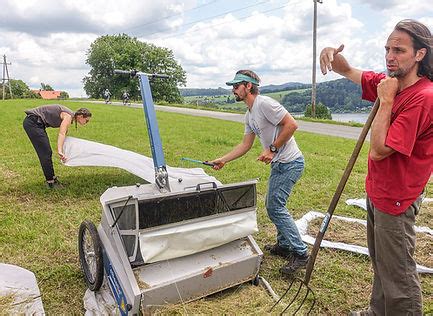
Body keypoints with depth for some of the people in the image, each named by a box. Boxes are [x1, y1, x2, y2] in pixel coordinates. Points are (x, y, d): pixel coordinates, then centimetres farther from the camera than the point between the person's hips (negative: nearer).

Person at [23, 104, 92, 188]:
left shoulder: (69, 116, 13)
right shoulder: (68, 116, -16)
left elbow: (63, 134, 22)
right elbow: (61, 134, -29)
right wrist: (60, 151, -40)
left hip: (36, 123, 10)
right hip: (33, 122, -10)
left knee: (47, 153, 15)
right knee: (45, 153, -8)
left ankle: (52, 178, 25)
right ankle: (50, 183, 0)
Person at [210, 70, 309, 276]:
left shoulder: (264, 104, -17)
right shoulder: (249, 115, 14)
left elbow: (291, 124, -22)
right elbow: (245, 145, 18)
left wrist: (272, 149, -20)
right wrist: (223, 160, 14)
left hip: (290, 163, -10)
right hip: (279, 164, 10)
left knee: (275, 207, -9)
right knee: (274, 205, 17)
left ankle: (300, 253, 2)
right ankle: (284, 245, 32)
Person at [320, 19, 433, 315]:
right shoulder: (389, 82, 1)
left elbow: (379, 150, -28)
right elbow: (349, 71, 12)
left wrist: (386, 100, -22)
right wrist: (334, 54, -10)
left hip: (395, 199, -9)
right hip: (377, 191, 9)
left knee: (398, 275, 5)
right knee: (381, 264, 24)